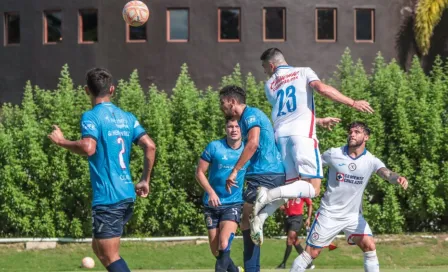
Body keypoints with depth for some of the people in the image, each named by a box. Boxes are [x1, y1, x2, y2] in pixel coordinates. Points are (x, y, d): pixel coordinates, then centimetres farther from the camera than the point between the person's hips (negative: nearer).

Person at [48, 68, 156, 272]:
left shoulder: (91, 117, -9)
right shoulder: (127, 118, 12)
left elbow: (88, 148, -25)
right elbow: (150, 146, 3)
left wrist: (61, 142, -9)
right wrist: (145, 180, 11)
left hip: (107, 198, -8)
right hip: (127, 195, 8)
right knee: (99, 247, 23)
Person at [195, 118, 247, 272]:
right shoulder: (214, 147, -6)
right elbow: (200, 172, -2)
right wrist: (211, 192, -15)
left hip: (234, 204, -1)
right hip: (213, 203, 1)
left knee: (224, 244, -23)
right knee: (215, 250, 6)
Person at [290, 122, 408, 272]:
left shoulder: (371, 161, -9)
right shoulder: (333, 154, -10)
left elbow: (387, 174, -27)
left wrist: (398, 178, -49)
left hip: (353, 215, 2)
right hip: (329, 213, -2)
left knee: (370, 246, -13)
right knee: (311, 253, 0)